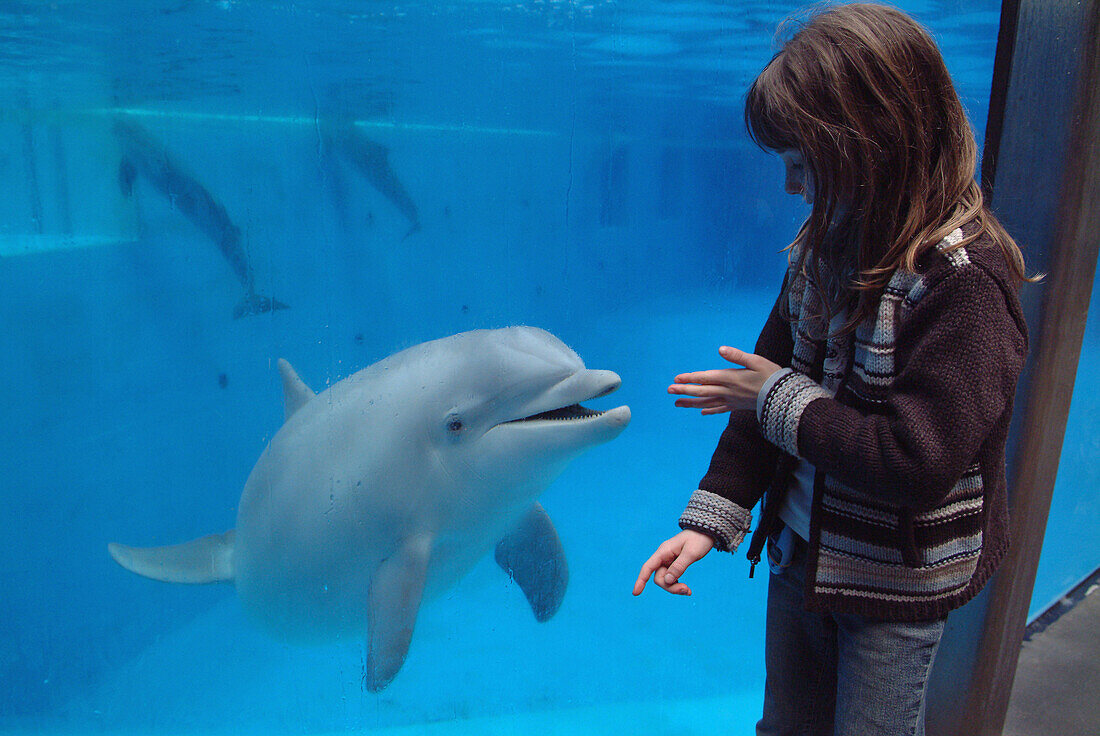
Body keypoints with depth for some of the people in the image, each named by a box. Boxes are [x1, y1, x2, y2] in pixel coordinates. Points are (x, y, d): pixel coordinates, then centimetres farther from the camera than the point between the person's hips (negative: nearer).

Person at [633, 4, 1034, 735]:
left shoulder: (965, 281, -24)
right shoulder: (826, 243, -3)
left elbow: (918, 462, -29)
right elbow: (765, 390, 0)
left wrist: (779, 398, -19)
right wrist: (708, 519, -6)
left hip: (895, 587, -6)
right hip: (801, 552, 6)